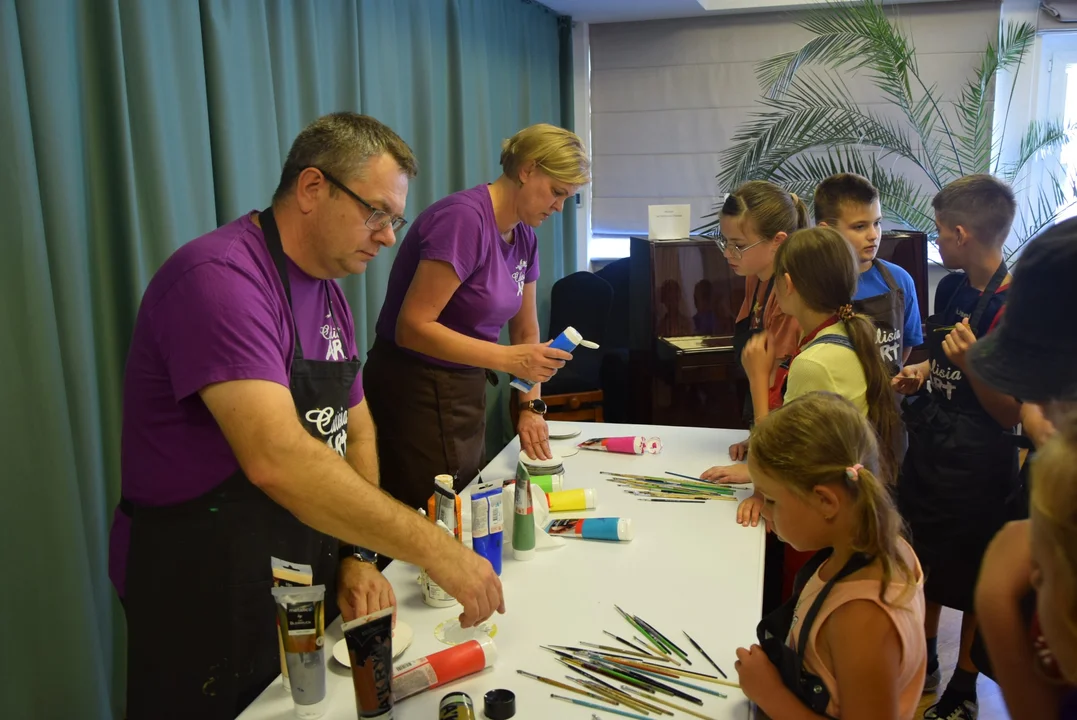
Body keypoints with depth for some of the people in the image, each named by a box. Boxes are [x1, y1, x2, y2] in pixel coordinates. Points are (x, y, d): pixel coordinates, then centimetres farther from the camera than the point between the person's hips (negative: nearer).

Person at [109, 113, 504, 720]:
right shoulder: (220, 277, -23)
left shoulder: (329, 294, 7)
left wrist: (357, 556, -2)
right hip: (207, 604, -8)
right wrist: (434, 550, -31)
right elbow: (277, 460, -35)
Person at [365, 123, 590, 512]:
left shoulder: (524, 237, 6)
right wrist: (509, 359, -26)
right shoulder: (463, 218, -21)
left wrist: (532, 405, -1)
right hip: (417, 396, -8)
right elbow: (412, 327, -24)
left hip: (465, 391, 9)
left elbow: (526, 332, 12)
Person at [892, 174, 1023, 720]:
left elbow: (1012, 413, -18)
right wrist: (920, 374, -1)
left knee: (973, 582, 11)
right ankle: (923, 666, 41)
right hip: (930, 451, 7)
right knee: (926, 564, 21)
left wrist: (972, 364, -32)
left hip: (979, 469, -7)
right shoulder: (950, 288, 2)